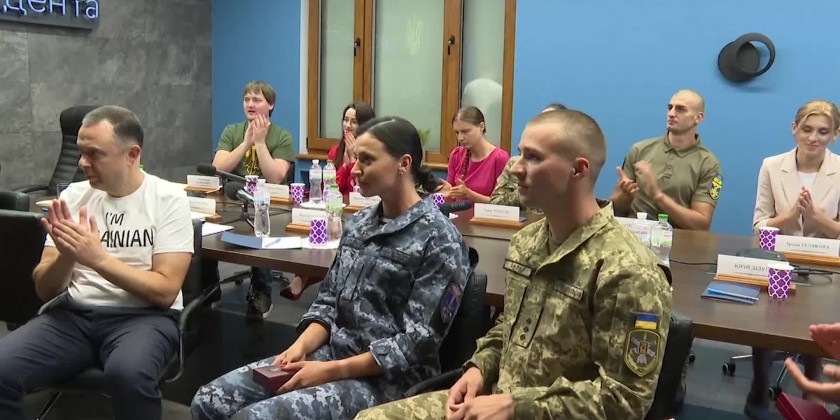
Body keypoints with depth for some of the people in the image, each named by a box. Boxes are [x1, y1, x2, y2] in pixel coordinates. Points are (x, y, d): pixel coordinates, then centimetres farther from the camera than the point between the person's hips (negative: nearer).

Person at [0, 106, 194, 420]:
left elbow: (165, 291, -11)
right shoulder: (74, 195, 6)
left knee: (127, 374, -36)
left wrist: (98, 258, -21)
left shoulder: (168, 198, -5)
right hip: (72, 313, 4)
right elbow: (44, 289, 5)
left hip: (143, 316, -4)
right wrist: (67, 255, -17)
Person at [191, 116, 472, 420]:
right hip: (332, 351, 7)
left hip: (385, 379, -7)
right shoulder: (357, 223, 10)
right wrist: (301, 347, -7)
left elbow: (417, 342, -16)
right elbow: (328, 300, 12)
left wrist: (331, 370, -18)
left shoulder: (439, 240, -13)